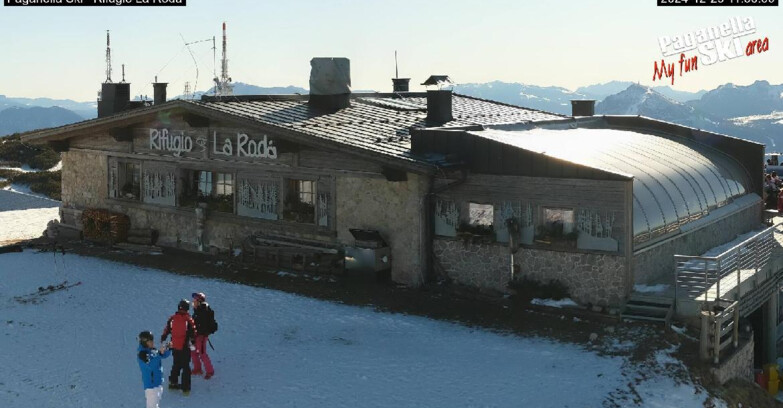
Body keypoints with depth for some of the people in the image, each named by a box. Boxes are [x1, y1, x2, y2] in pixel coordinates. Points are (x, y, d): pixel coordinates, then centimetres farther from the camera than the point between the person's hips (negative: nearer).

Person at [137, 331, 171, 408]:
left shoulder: (153, 350, 3)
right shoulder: (142, 354, -20)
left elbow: (164, 355, 16)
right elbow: (151, 365, -32)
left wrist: (169, 349, -4)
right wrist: (160, 353, -37)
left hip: (159, 382, 9)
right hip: (150, 384, -9)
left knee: (157, 402, 23)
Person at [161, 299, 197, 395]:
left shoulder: (172, 318, -4)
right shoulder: (189, 320, -14)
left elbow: (166, 330, 6)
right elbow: (193, 333, -8)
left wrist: (163, 338, 24)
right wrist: (193, 342, 9)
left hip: (175, 347, 4)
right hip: (185, 347, -4)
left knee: (176, 365, 23)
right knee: (186, 367, 7)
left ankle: (173, 382, 31)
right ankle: (185, 388, 8)